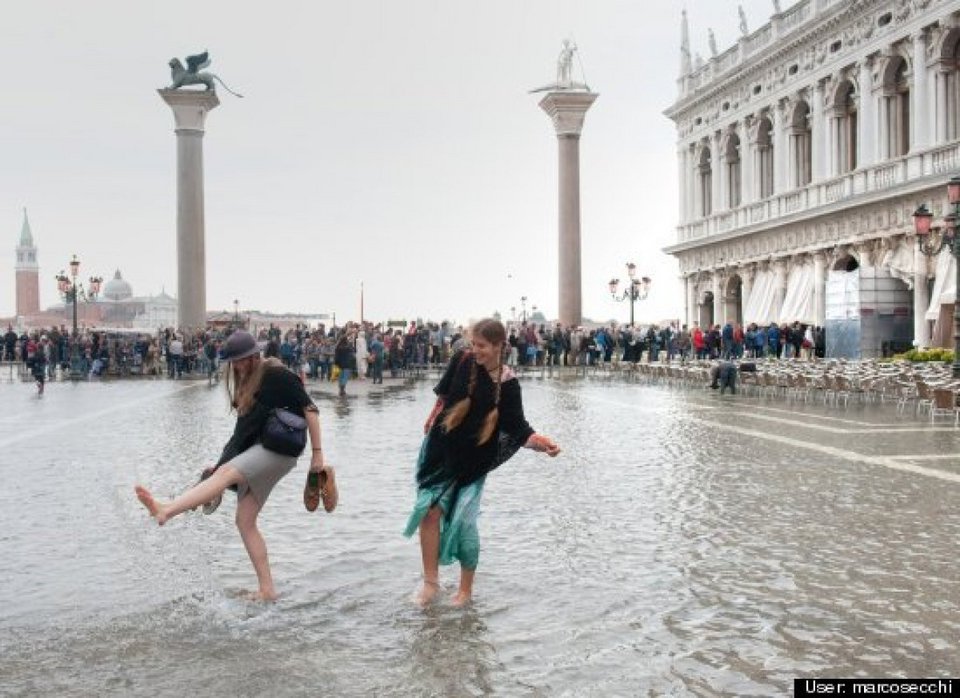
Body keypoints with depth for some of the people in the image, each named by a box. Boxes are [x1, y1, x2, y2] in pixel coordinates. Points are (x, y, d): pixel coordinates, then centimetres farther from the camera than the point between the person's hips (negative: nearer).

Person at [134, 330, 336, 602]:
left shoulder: (276, 375, -7)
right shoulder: (244, 382, 18)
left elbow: (309, 409, -10)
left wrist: (317, 454, -11)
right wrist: (227, 457, 20)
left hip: (278, 450, -9)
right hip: (255, 453, 9)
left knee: (226, 472, -30)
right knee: (245, 521, 2)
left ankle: (166, 510, -47)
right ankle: (267, 589, 6)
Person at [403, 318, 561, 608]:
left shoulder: (507, 383, -14)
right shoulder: (462, 360, -8)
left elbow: (517, 426, -13)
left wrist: (539, 442, -30)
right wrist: (433, 418, 19)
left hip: (472, 460, -2)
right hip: (440, 450, 3)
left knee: (462, 521, -3)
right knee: (429, 511, -4)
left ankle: (466, 589, 16)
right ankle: (431, 581, 11)